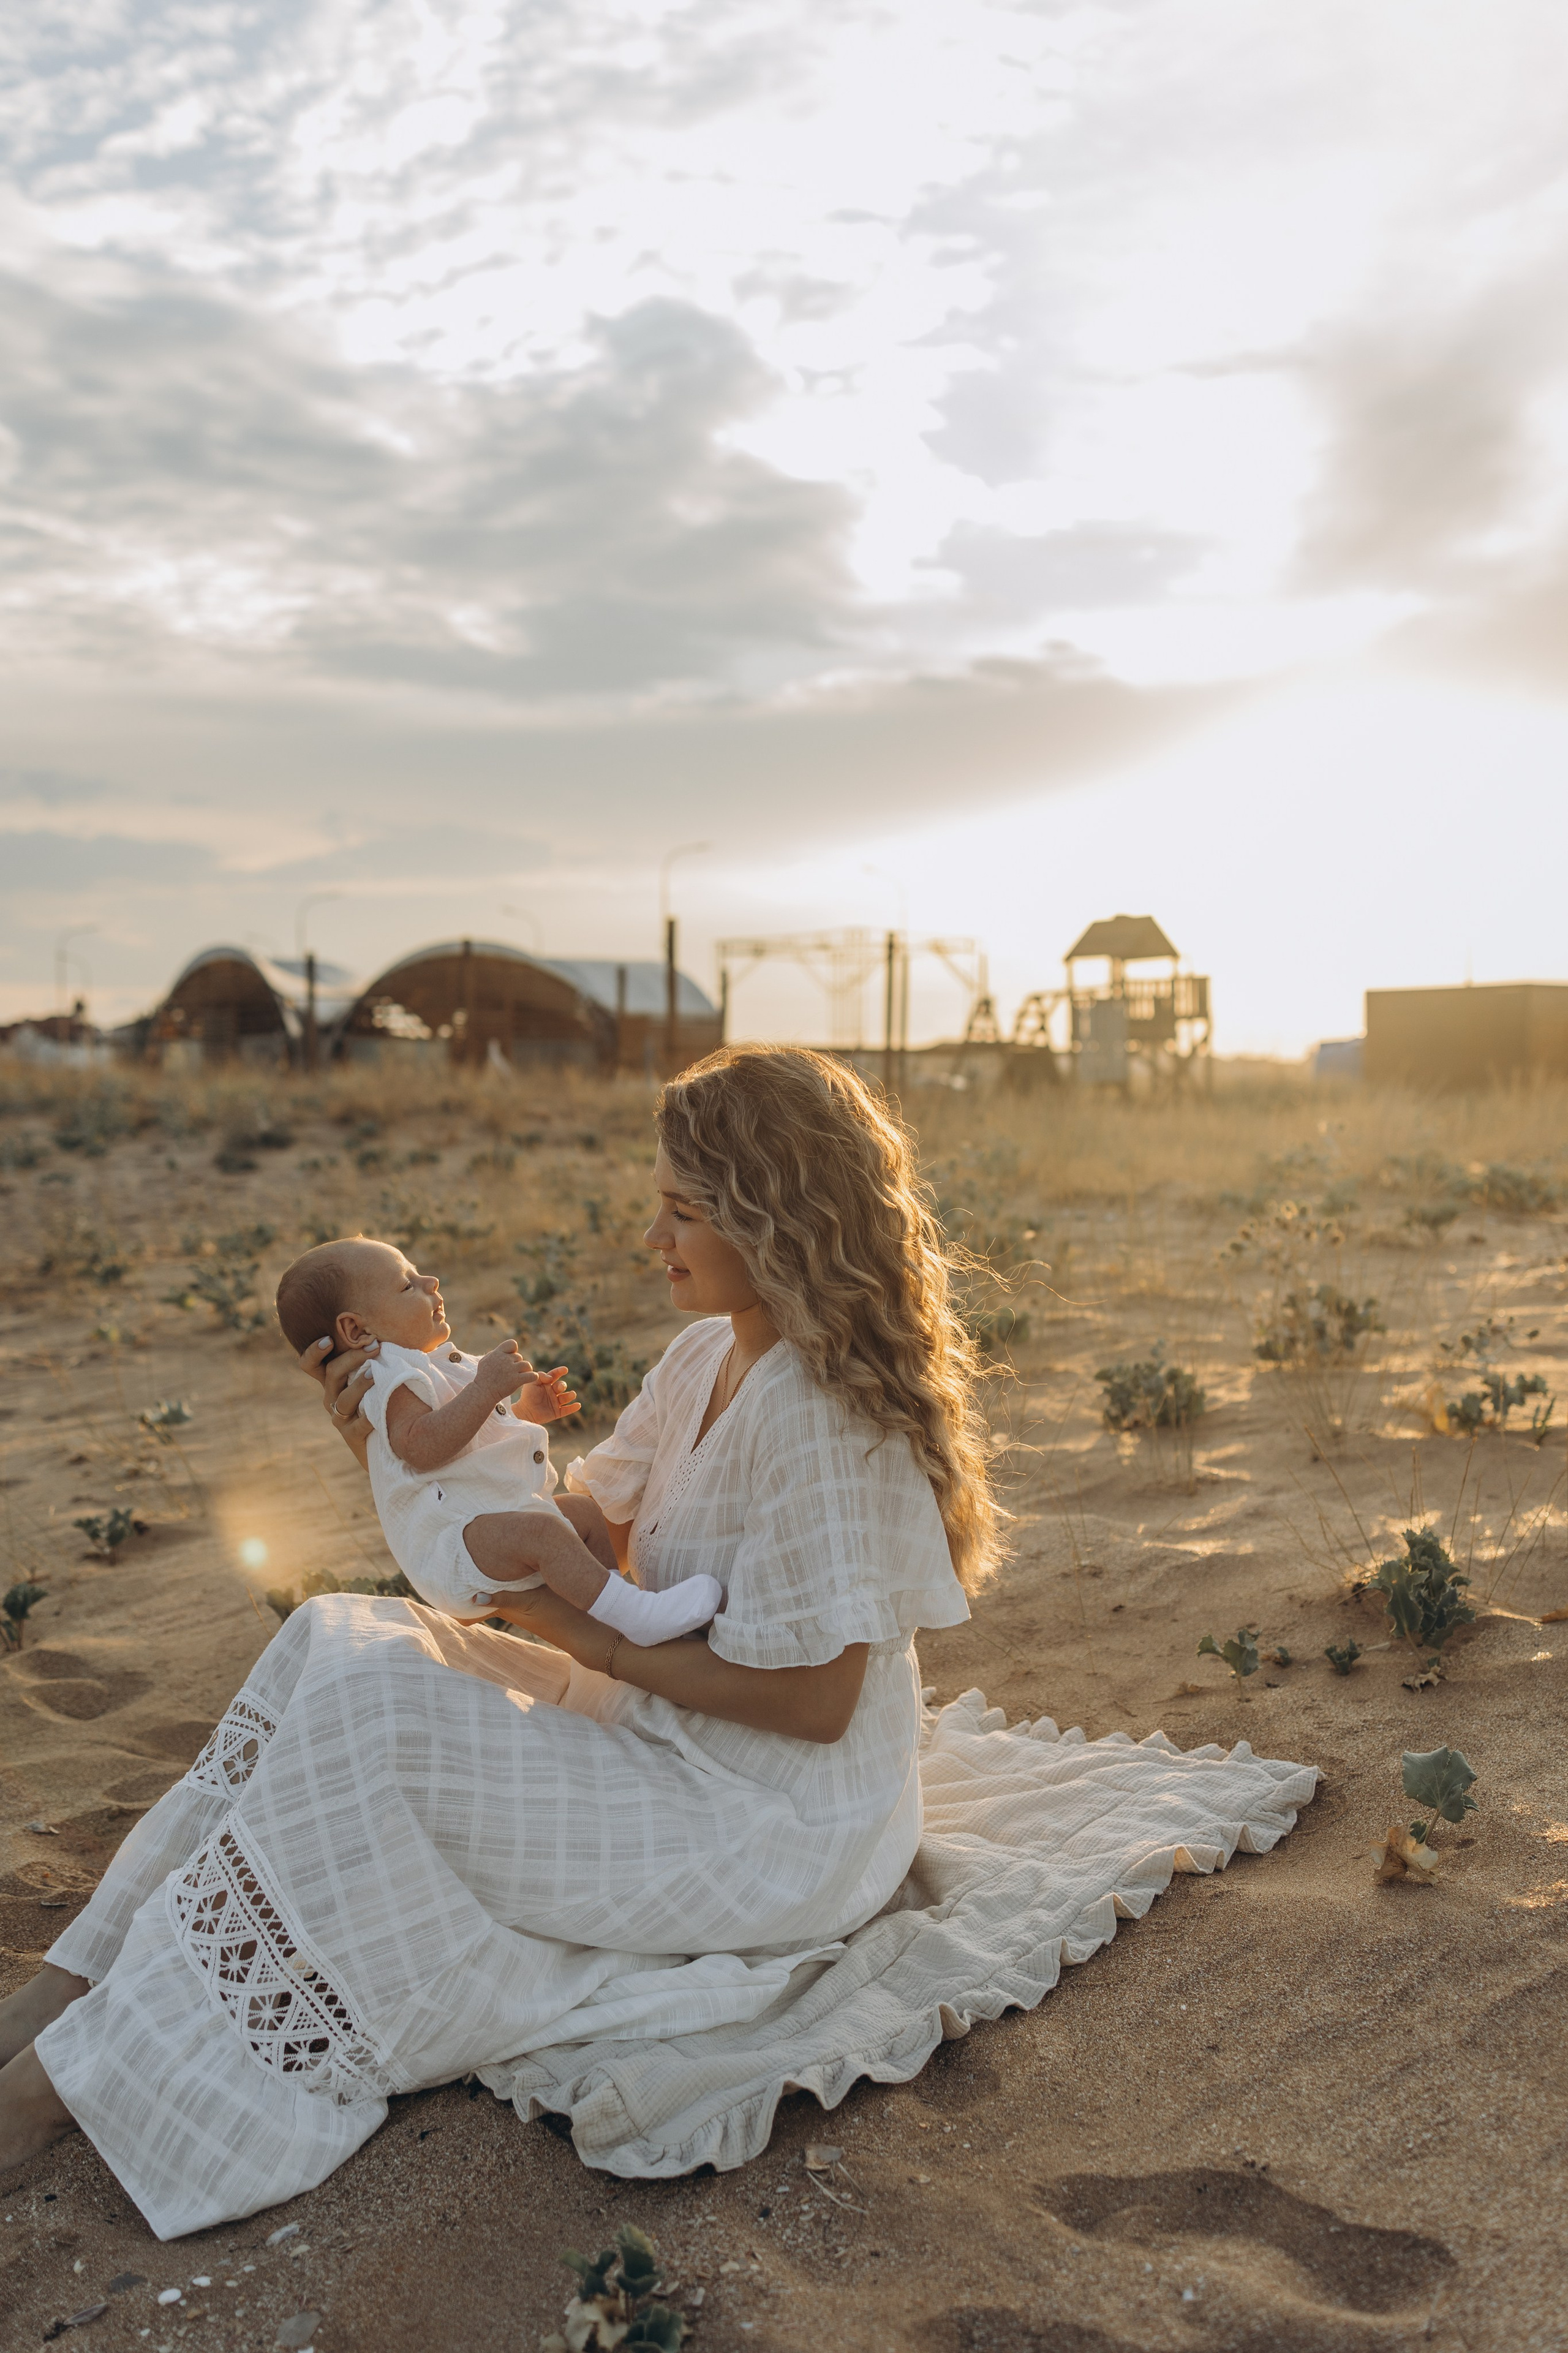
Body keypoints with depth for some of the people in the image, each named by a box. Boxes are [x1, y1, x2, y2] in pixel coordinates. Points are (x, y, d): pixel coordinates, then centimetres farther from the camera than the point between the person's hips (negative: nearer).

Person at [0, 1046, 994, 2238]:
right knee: (332, 1640, -2)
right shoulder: (713, 1356, 4)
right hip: (664, 1732, 9)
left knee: (363, 1716, -21)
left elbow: (817, 1700, -24)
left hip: (769, 1826, -9)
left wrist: (590, 1639, -19)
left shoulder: (819, 1412, -24)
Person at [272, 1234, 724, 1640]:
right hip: (446, 1547, -11)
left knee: (589, 1512, 20)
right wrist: (486, 1388, -34)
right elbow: (423, 1447, -30)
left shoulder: (435, 1366, 21)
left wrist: (528, 1410, 16)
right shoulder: (390, 1379, -13)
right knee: (540, 1530, -33)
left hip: (497, 1516, 11)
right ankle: (635, 1616, -37)